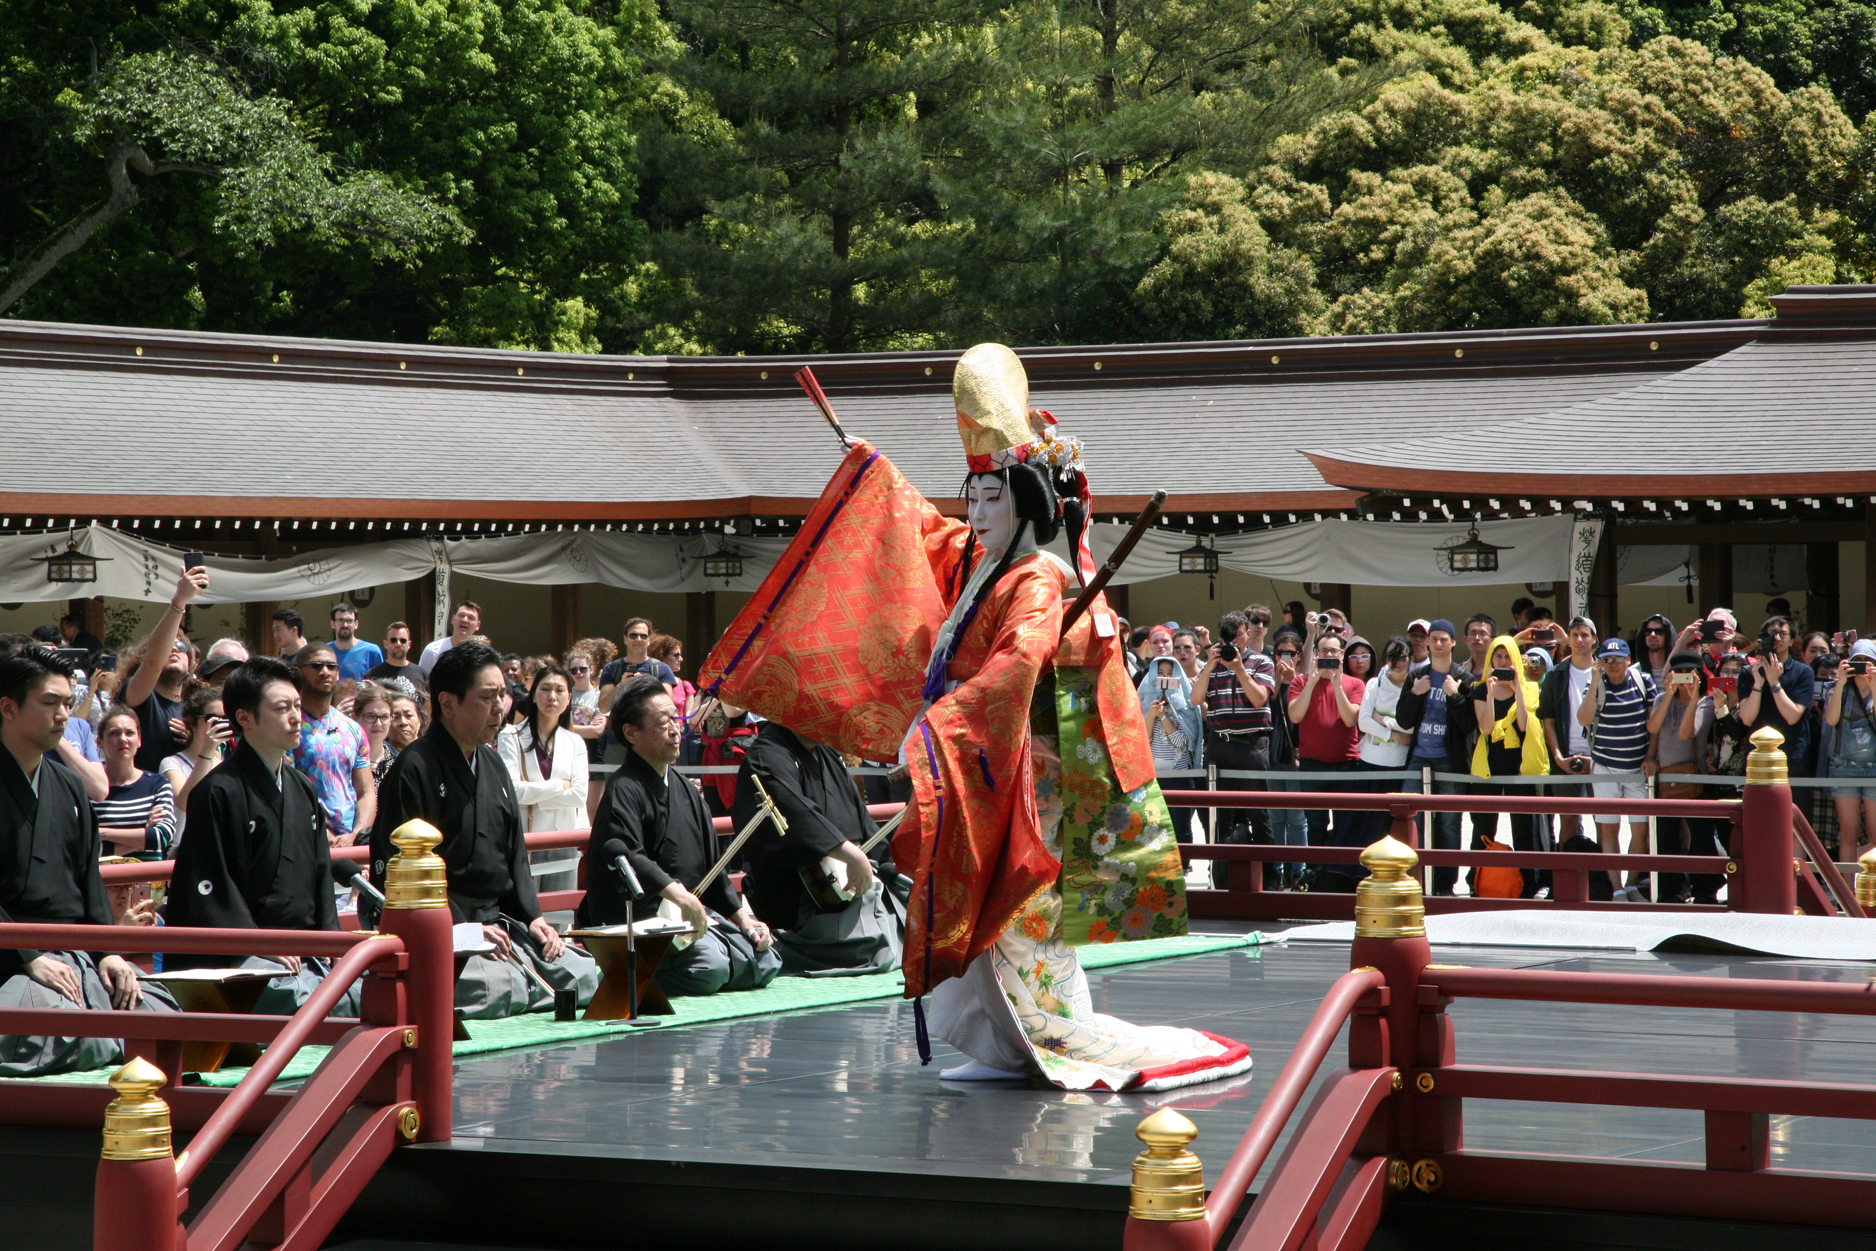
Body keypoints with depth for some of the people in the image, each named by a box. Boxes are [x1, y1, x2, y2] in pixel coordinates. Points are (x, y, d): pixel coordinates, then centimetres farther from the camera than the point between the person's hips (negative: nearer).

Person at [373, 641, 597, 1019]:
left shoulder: (492, 765, 18)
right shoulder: (415, 768, -10)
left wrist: (532, 917, 8)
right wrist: (462, 929, -19)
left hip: (496, 921, 8)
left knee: (582, 975, -6)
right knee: (503, 989, -31)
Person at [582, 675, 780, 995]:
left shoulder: (685, 789, 19)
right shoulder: (623, 789, -11)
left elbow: (712, 863, 24)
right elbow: (627, 857, -29)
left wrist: (742, 917, 13)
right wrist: (678, 895, -41)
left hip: (695, 912, 9)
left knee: (766, 960, -3)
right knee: (709, 967, -31)